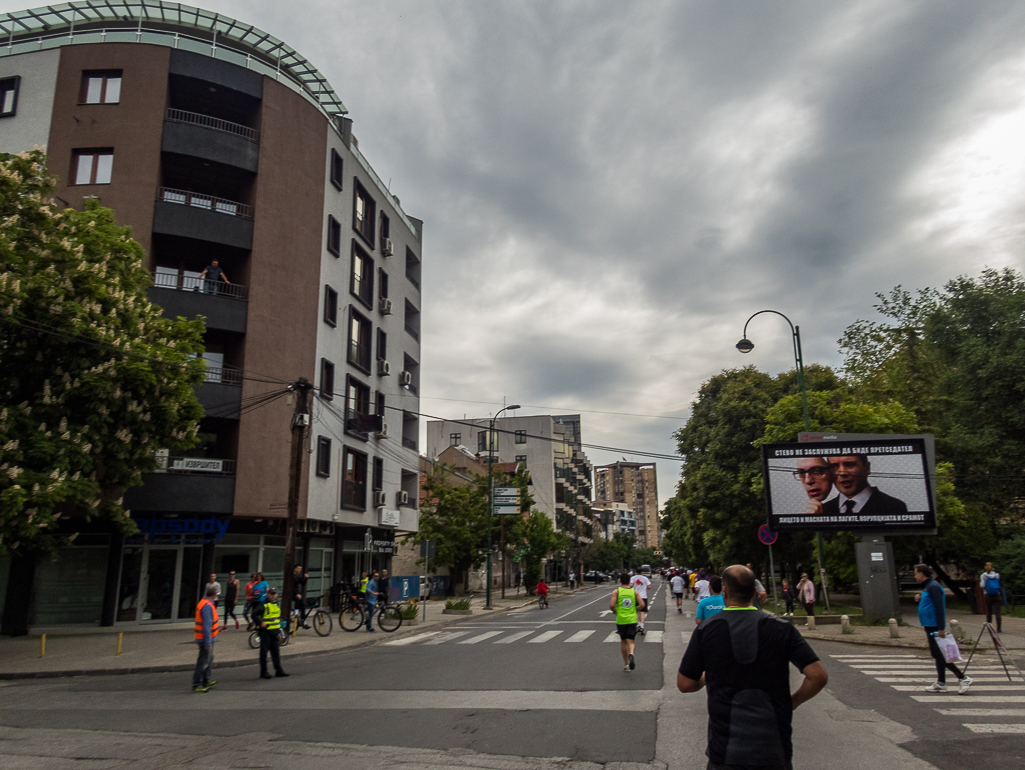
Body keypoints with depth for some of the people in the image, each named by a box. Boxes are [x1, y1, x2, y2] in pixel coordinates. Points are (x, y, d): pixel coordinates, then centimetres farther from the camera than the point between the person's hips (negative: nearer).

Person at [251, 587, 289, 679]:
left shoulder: (277, 604, 14)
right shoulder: (263, 605, -10)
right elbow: (254, 615, -14)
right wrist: (261, 623, -21)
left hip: (275, 631, 7)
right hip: (265, 631, -6)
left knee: (276, 651, 10)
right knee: (264, 651, 0)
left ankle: (279, 670, 15)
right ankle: (263, 672, 8)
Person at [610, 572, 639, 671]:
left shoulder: (616, 591, -2)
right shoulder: (634, 591, 3)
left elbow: (611, 605, -13)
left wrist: (615, 611, 7)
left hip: (620, 620, 0)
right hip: (632, 619, 0)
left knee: (623, 641, 14)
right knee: (630, 641, 1)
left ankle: (626, 664, 19)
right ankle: (631, 653, -31)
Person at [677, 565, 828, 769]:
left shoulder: (706, 630, -6)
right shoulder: (781, 628, -4)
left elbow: (685, 684, -2)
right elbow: (818, 676, -11)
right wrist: (792, 702, 6)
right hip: (776, 752, 1)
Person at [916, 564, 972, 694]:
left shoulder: (933, 587, -16)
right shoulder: (926, 587, 16)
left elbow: (939, 607, -22)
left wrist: (941, 628, -24)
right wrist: (920, 598, 6)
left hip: (935, 627, -10)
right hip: (930, 627, 10)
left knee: (939, 655, -6)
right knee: (937, 655, 11)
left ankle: (963, 678, 2)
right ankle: (940, 683, 15)